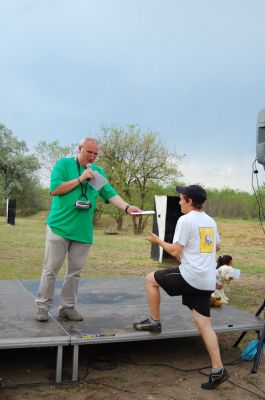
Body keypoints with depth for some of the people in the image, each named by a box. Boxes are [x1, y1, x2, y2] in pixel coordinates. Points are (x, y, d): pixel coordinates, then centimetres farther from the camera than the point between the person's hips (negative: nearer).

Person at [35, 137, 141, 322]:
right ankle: (43, 306, 14)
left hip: (83, 231, 4)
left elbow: (111, 194, 4)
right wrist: (80, 179, -14)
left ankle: (67, 307, 20)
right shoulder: (64, 164, 0)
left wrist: (127, 207, -13)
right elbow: (55, 189, -11)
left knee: (75, 271, 9)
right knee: (51, 269, 2)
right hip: (60, 227, -4)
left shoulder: (98, 171, 11)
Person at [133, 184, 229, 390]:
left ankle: (154, 322, 19)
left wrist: (158, 241, 5)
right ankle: (218, 370, 9)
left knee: (151, 279, 12)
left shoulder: (185, 220, -10)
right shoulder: (211, 221, 14)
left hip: (190, 276, -8)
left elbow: (175, 251, -12)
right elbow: (217, 248, 27)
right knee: (204, 324, 11)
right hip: (208, 281, 8)